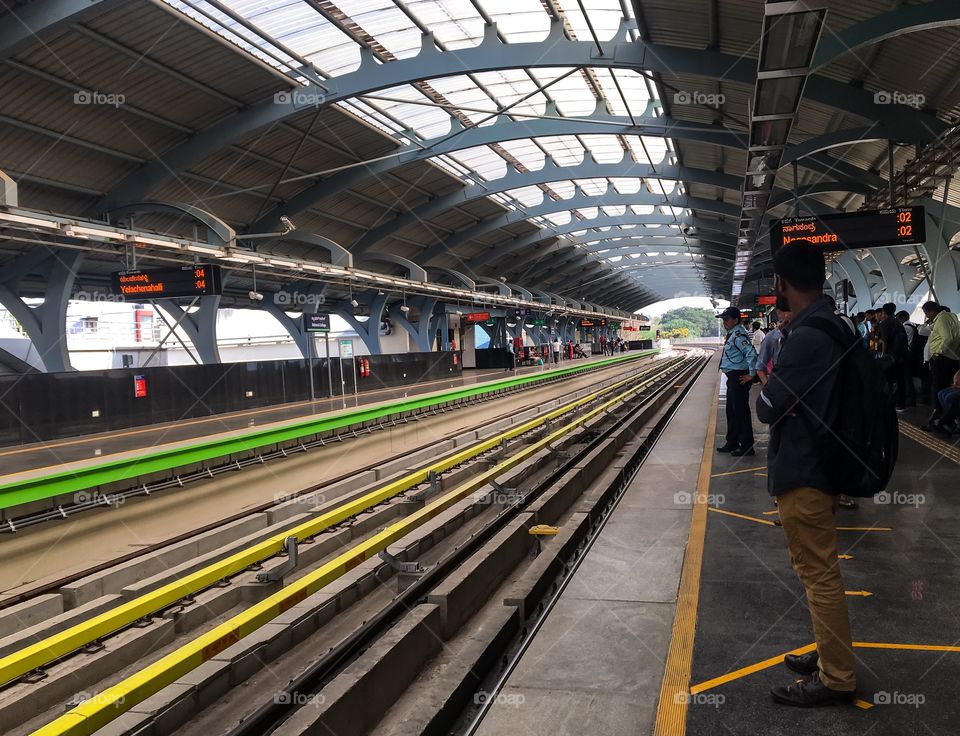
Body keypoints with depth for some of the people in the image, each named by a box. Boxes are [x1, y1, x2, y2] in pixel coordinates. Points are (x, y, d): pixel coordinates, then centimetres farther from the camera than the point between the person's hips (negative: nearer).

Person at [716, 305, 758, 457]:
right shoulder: (731, 334, 13)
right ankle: (732, 443, 30)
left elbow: (751, 354, -28)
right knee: (731, 411, 18)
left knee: (741, 411, -4)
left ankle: (747, 447, 4)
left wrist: (752, 375, -22)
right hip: (733, 378, 11)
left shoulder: (738, 335, -19)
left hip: (739, 378, -11)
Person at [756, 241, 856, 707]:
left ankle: (836, 679, 14)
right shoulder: (832, 326, 7)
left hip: (803, 475, -10)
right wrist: (783, 390, -2)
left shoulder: (806, 337, -24)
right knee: (819, 571, 20)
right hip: (818, 464, 10)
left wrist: (770, 387, -1)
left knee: (819, 575, 2)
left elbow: (766, 409, -18)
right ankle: (831, 656, 34)